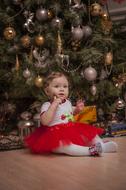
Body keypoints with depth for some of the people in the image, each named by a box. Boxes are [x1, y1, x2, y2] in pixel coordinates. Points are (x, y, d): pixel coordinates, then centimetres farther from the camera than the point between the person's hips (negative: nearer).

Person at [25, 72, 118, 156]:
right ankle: (89, 150, -48)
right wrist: (54, 105, -28)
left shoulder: (68, 102, 12)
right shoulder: (47, 105, -11)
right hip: (57, 135, -8)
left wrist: (77, 109, 13)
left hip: (73, 130, 8)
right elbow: (45, 121, -28)